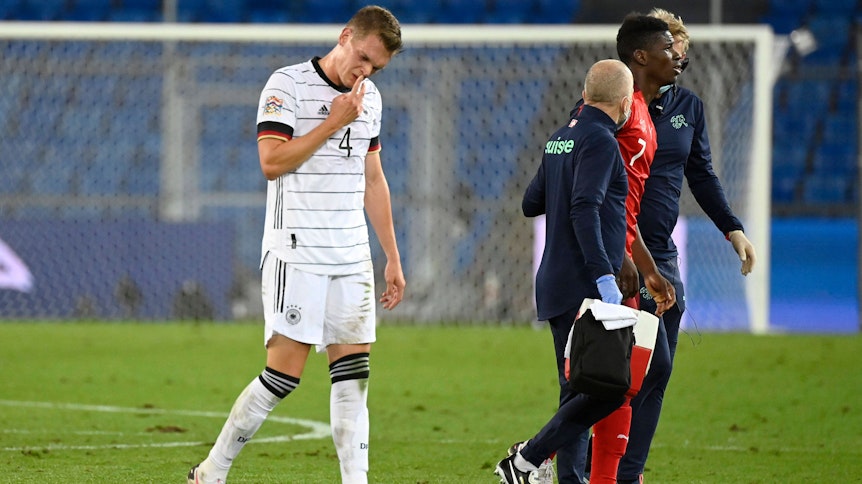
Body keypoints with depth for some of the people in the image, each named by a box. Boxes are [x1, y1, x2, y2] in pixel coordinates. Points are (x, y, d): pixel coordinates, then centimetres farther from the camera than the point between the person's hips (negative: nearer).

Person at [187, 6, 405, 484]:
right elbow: (272, 162, -16)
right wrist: (333, 123, -14)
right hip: (296, 255, -6)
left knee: (353, 373, -1)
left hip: (351, 260, 6)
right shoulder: (288, 85, -6)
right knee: (284, 374, -8)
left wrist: (392, 258, 19)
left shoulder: (369, 98, 15)